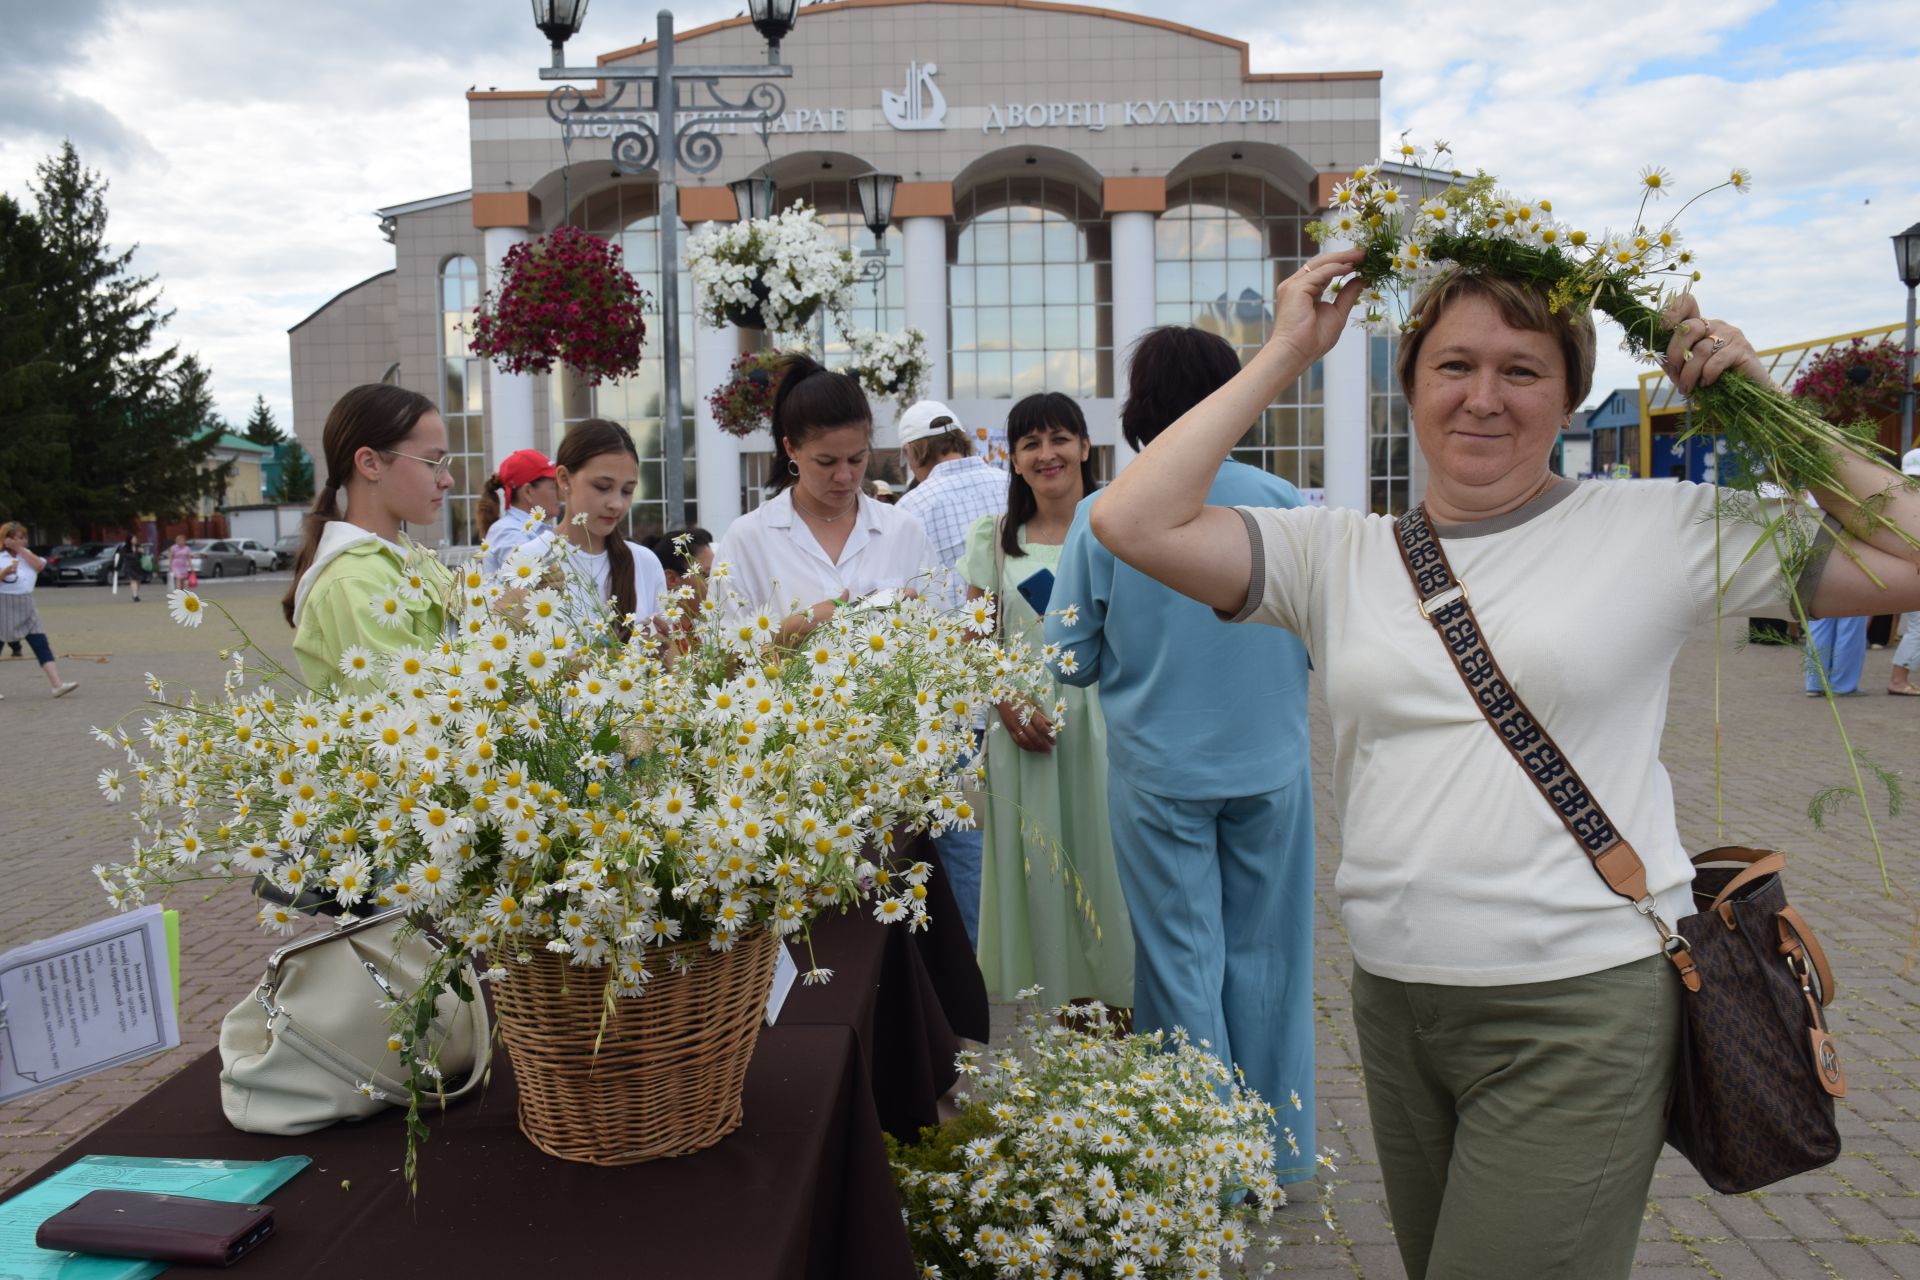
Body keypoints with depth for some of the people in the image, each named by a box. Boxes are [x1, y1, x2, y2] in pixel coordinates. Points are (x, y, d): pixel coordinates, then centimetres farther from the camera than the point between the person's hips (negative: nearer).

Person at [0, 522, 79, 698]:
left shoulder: (25, 554, 13)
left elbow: (39, 565, -4)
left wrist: (21, 549, -7)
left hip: (26, 607, 6)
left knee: (41, 645, -4)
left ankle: (57, 684, -10)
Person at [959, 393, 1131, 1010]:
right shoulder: (994, 537, 9)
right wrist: (1009, 705, -8)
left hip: (1104, 720, -1)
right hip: (1024, 725, 2)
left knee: (1103, 860, 0)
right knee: (1032, 867, 5)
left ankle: (1111, 999, 14)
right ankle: (1042, 991, 19)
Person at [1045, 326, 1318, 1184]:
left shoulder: (1103, 519, -9)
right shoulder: (1286, 506, -6)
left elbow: (1071, 658, -6)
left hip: (1158, 776, -1)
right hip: (1269, 768, 2)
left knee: (1181, 961, 11)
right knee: (1263, 955, 14)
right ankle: (1276, 1151, 28)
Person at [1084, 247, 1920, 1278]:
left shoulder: (1659, 528, -1)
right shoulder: (1338, 553, 3)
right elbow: (1132, 523, -8)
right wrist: (1283, 356, -4)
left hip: (1583, 1007, -3)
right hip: (1392, 1001, 4)